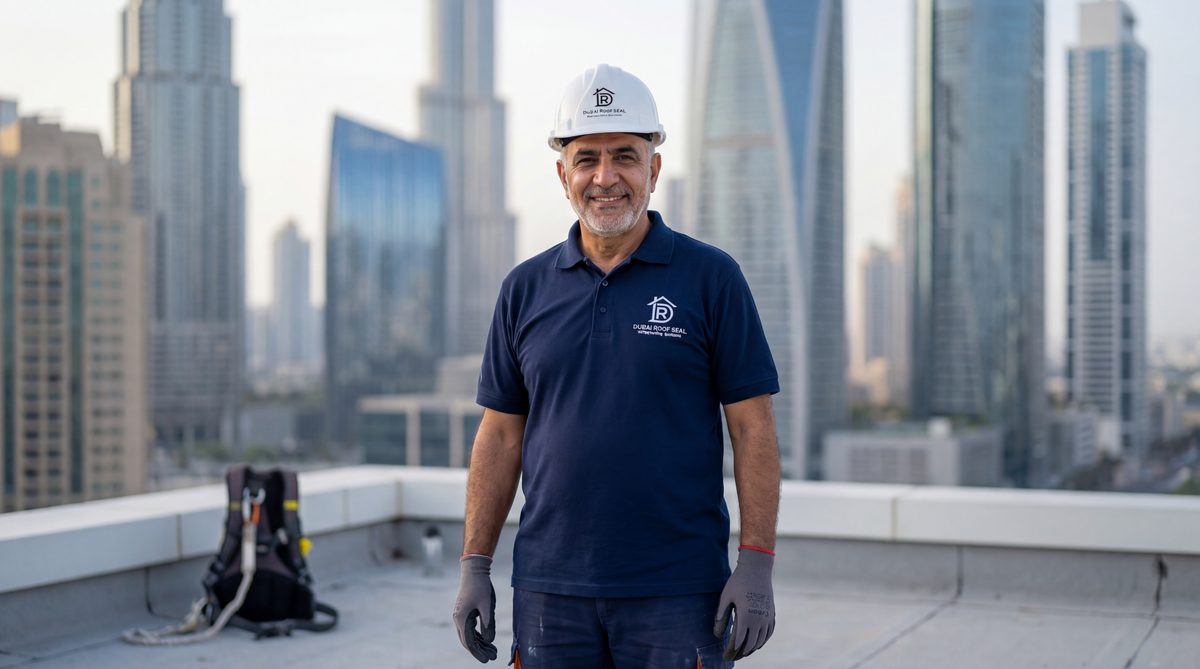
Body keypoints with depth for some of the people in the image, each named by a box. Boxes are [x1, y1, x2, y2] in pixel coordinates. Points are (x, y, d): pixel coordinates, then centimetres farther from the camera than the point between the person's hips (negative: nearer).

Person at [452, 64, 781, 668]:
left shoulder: (711, 278, -1)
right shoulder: (526, 288, 8)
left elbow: (753, 430, -2)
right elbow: (500, 436, 10)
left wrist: (756, 565, -9)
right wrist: (474, 565, 6)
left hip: (678, 592, -3)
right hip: (550, 590, 3)